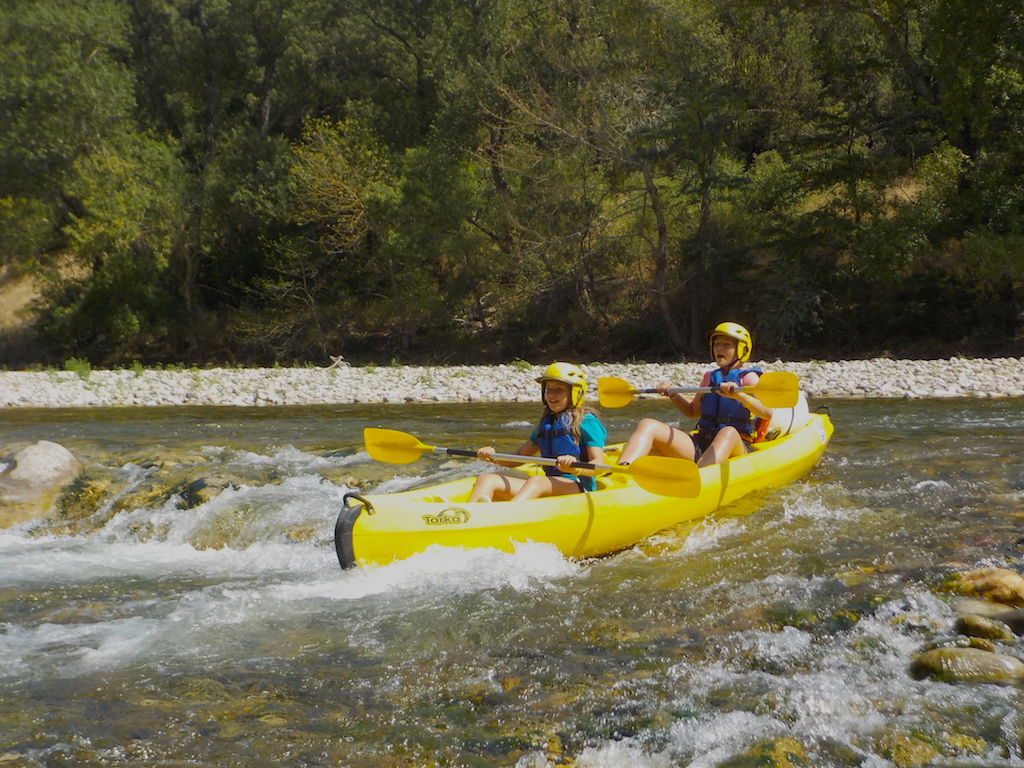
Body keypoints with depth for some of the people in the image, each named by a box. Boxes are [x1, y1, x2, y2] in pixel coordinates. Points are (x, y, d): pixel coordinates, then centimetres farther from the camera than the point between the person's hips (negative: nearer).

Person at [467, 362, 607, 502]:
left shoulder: (586, 422, -1)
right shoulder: (545, 423, 20)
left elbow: (598, 464, -10)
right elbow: (519, 457, 23)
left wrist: (576, 468, -32)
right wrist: (493, 457, 3)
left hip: (578, 487, -7)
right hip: (549, 486, 7)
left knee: (537, 481, -39)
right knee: (487, 480, -13)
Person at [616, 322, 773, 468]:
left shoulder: (748, 377, 1)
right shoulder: (710, 377, 20)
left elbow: (767, 413, -16)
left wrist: (740, 396, -32)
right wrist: (673, 394, 15)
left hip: (734, 447, -6)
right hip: (700, 445, 6)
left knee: (729, 432, -41)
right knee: (647, 425, -12)